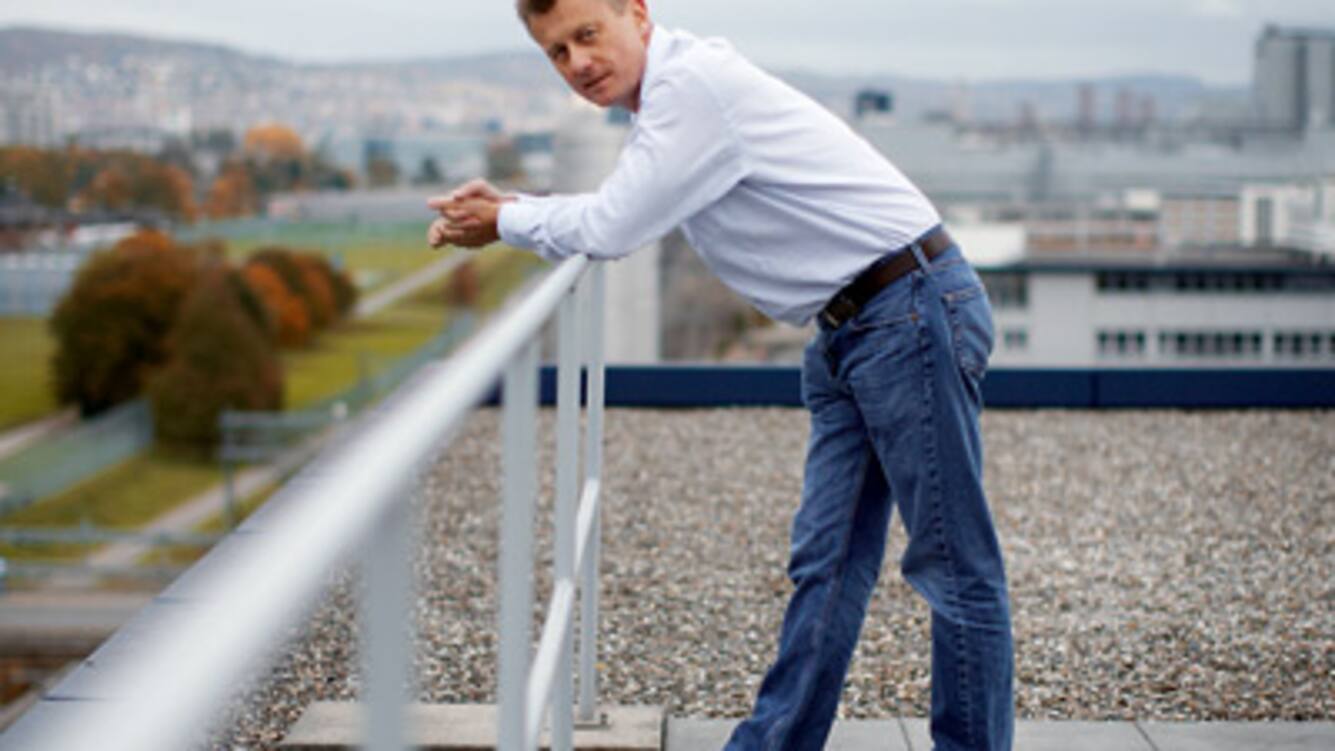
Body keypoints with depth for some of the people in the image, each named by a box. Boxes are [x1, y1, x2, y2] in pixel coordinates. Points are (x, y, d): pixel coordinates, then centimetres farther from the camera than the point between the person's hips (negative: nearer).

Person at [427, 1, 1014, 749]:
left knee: (954, 564, -2)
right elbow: (624, 212, 27)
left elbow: (612, 229, -15)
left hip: (913, 312, -10)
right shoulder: (672, 95, 15)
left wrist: (506, 223, 1)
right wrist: (510, 204, 15)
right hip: (851, 329, 10)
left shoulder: (695, 80, -17)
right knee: (827, 561, 11)